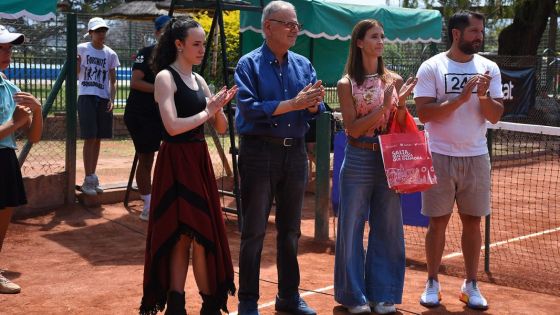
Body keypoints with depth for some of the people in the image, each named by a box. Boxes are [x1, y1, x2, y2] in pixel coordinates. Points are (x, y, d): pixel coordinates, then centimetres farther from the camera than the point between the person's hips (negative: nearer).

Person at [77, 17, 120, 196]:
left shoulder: (110, 54, 9)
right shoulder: (82, 49, 0)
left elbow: (113, 81, 11)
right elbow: (75, 74, 0)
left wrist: (112, 99, -2)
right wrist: (76, 62, -19)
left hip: (103, 99, 4)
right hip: (86, 97, -4)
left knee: (98, 139, 8)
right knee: (90, 138, -9)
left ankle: (92, 177, 18)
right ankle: (88, 180, -5)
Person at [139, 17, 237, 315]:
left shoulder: (199, 80, 13)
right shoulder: (165, 77, -8)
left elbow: (222, 128, 12)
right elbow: (172, 126, -21)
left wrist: (218, 107, -7)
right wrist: (207, 111, -12)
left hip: (199, 160, 7)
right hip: (176, 162, -7)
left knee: (203, 233, 6)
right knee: (184, 234, -3)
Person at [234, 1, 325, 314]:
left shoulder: (304, 65, 9)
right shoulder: (249, 64, -6)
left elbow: (316, 110, 3)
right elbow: (249, 108, -19)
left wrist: (313, 103, -20)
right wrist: (293, 104, -22)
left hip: (295, 152, 5)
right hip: (259, 151, -5)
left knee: (291, 230, 14)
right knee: (254, 231, 3)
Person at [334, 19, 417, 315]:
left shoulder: (394, 80, 5)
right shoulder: (347, 84, -4)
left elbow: (402, 128, 7)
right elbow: (353, 129, -9)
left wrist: (401, 103, -12)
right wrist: (384, 106, -18)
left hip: (388, 160, 3)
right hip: (359, 160, -3)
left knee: (387, 229, 7)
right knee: (352, 229, 4)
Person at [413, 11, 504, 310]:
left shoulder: (489, 68, 4)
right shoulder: (432, 67, -5)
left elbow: (495, 116, 1)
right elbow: (424, 113, -13)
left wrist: (484, 97, -19)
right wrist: (461, 98, -21)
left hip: (476, 157, 3)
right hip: (440, 156, -3)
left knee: (473, 222, 7)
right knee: (438, 221, 4)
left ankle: (471, 285, 18)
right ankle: (432, 283, 16)